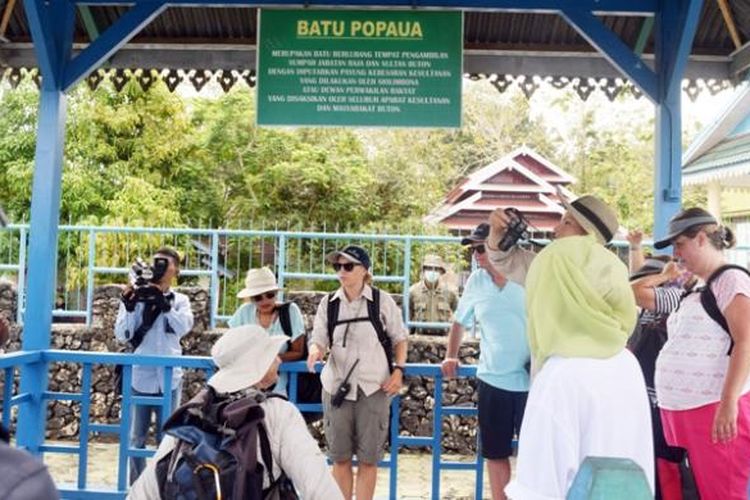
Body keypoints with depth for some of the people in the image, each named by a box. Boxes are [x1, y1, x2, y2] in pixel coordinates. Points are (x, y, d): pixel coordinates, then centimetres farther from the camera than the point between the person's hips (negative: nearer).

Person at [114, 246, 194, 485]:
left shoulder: (180, 300, 5)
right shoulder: (135, 296, 1)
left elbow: (183, 327, -14)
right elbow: (122, 335, -5)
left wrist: (163, 302, -24)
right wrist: (129, 307, -20)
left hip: (169, 378, 0)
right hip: (140, 378, 0)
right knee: (137, 437, 8)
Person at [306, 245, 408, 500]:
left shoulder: (382, 301, -3)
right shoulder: (328, 303, 2)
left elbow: (399, 338, 5)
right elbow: (318, 339, 1)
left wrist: (398, 370, -8)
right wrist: (315, 351, -21)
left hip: (374, 388, -2)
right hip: (337, 386, 2)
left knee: (368, 458, 5)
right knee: (340, 457, 11)